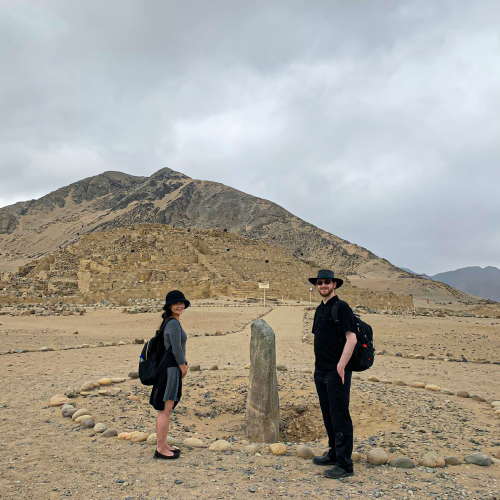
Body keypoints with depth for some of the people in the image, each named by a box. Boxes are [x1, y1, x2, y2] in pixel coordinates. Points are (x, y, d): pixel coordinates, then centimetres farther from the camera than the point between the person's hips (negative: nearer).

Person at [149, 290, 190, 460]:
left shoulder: (172, 321, 13)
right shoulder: (173, 323, -17)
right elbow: (176, 350, -19)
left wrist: (184, 361, 17)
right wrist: (183, 368, -6)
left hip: (170, 367, 11)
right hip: (170, 368, -11)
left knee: (167, 408, 17)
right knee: (165, 410, -2)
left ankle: (164, 444, 28)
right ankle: (160, 449, 7)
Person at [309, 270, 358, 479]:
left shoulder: (341, 307, -11)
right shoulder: (319, 309, 14)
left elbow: (351, 338, -17)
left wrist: (341, 365, -22)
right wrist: (318, 366, 16)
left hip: (336, 371, -8)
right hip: (321, 371, 8)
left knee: (340, 416, -2)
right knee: (328, 415, 17)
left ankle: (344, 464, 7)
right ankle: (334, 453, 31)